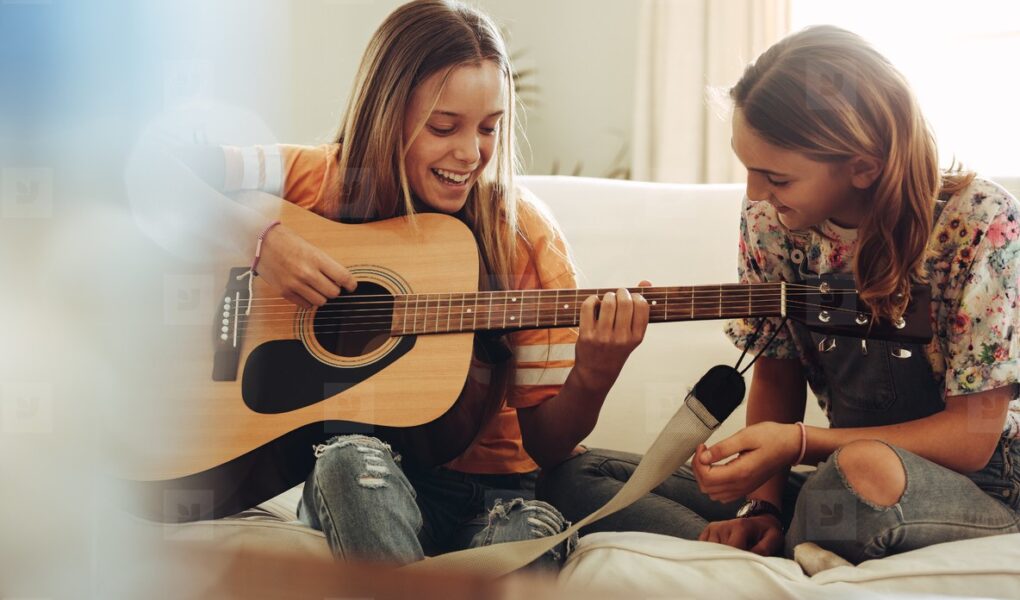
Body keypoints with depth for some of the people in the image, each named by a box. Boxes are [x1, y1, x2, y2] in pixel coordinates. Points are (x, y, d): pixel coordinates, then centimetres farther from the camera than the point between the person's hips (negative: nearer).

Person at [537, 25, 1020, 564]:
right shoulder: (769, 219, -3)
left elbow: (974, 435, -17)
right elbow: (776, 377, 6)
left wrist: (797, 443, -26)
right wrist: (763, 506, -11)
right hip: (836, 482, 5)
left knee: (865, 471, -44)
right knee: (571, 476, -8)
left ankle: (782, 563, -12)